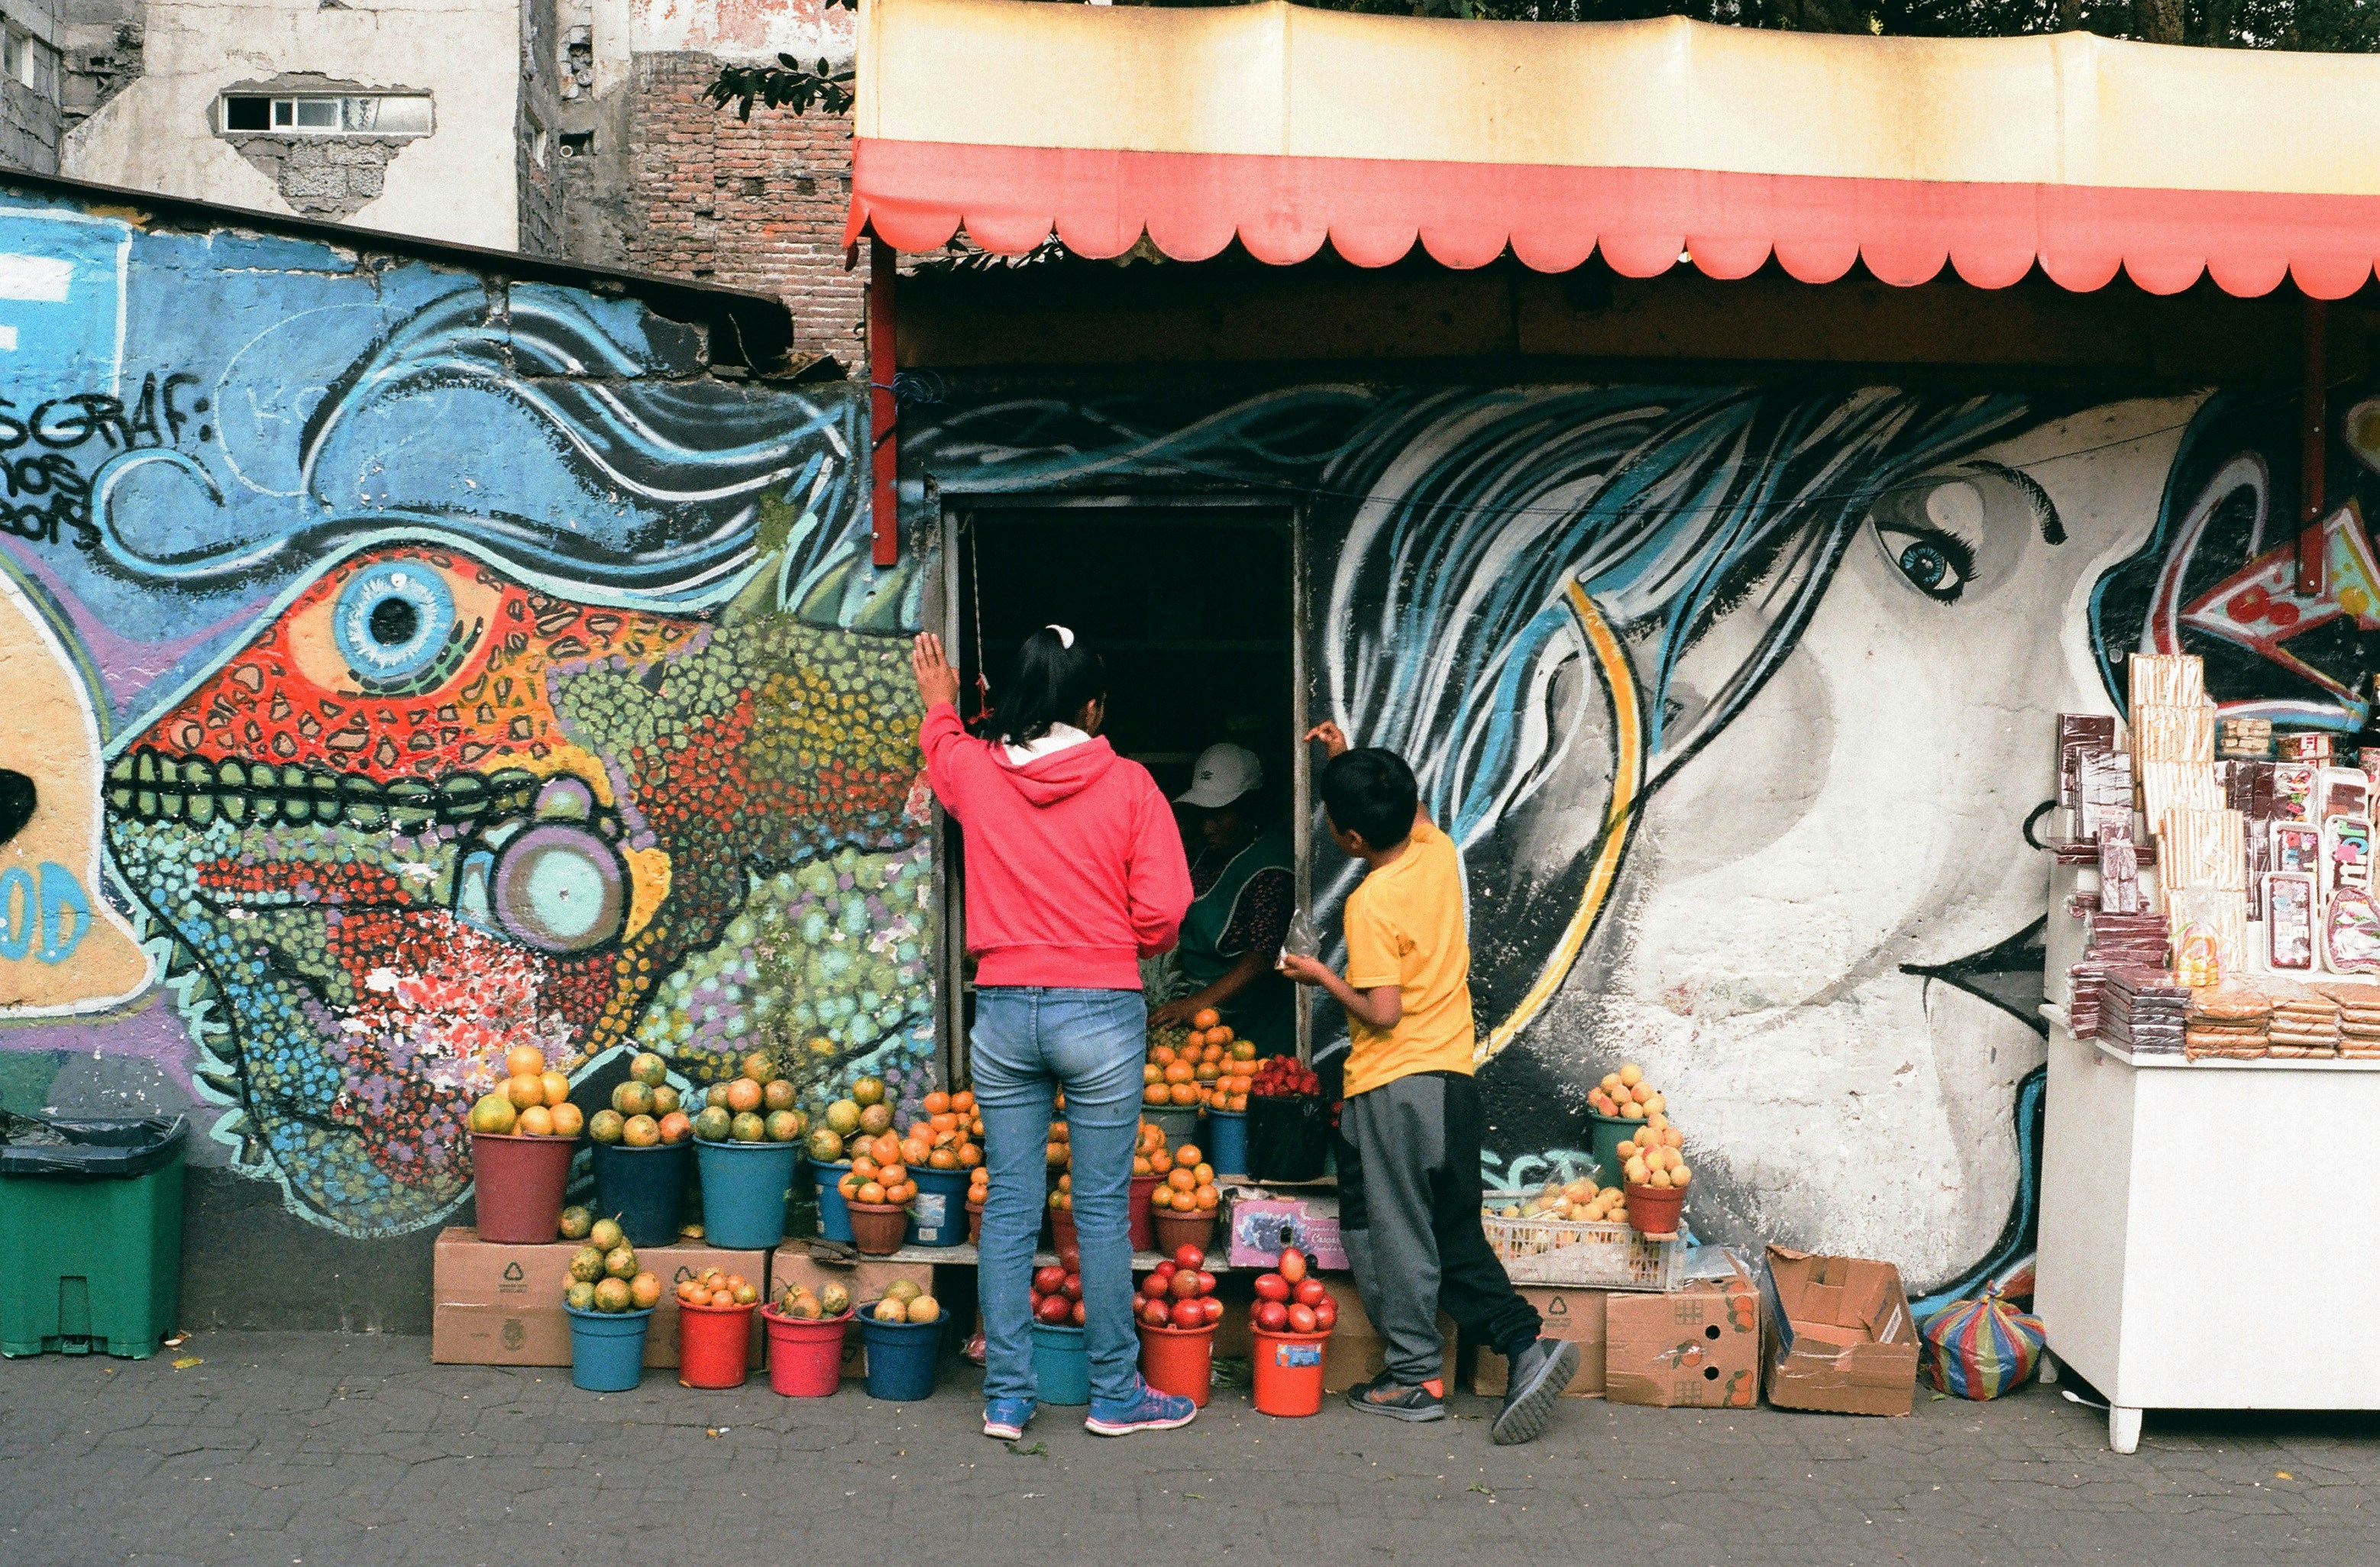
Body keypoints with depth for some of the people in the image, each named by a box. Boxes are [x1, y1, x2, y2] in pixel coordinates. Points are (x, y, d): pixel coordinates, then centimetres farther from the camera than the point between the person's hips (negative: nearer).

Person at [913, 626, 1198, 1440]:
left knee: (1009, 1206, 9)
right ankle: (1115, 1394, 16)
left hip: (1003, 1009, 3)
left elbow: (941, 748, 27)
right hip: (1102, 1009, -3)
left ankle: (1006, 1396, 14)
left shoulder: (974, 769, 1)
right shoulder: (1128, 785, -6)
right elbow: (1162, 912, -8)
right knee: (1102, 1208, 5)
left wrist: (939, 703, 48)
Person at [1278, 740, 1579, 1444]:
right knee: (1456, 1238, 15)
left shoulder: (1371, 903, -17)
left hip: (1392, 1088, -8)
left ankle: (1415, 1376, 13)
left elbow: (1381, 1012, -19)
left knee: (1393, 1238, 6)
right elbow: (1411, 811, 28)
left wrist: (1322, 976, -5)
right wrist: (1352, 765, 26)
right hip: (1455, 1078, 8)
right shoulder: (1440, 854, 4)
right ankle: (1526, 1340, 3)